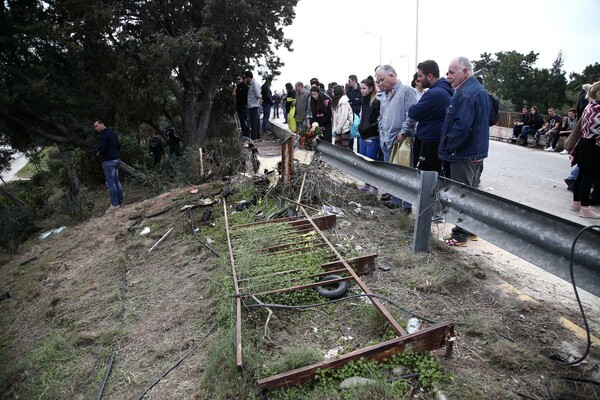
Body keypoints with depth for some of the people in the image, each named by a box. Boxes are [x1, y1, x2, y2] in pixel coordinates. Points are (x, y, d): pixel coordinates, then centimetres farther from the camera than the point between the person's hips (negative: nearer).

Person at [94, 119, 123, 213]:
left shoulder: (102, 134, -14)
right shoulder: (112, 132, 14)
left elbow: (101, 148, -22)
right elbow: (119, 146, 19)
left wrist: (98, 152, -2)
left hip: (108, 161, -9)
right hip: (117, 159, 9)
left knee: (110, 182, -4)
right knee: (116, 180, 14)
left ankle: (114, 204, -1)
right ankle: (120, 202, 18)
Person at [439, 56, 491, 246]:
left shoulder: (465, 93, -19)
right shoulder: (480, 90, 15)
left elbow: (461, 126, -27)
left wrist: (449, 147, -15)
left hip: (464, 154, -10)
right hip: (478, 151, 10)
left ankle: (460, 235, 7)